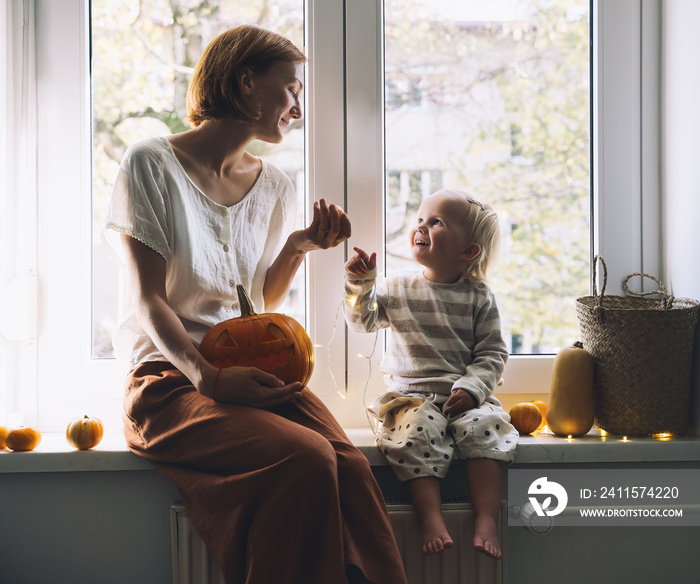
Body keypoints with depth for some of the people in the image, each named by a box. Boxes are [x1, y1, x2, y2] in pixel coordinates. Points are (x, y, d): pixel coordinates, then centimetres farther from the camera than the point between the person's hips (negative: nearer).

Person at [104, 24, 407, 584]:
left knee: (349, 465, -28)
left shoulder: (273, 187, 15)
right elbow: (148, 299, -7)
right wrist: (207, 375, -23)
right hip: (172, 379, -5)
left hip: (255, 374, 5)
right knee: (306, 459, -32)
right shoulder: (152, 164, -1)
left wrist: (299, 247, 4)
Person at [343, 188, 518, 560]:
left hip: (465, 396, 0)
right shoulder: (397, 290, 11)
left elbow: (492, 354, 3)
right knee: (417, 432, -30)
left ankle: (486, 519, -30)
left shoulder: (479, 297, 5)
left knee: (483, 428, -29)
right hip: (411, 396, 0)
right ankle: (431, 518, -31)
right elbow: (363, 319, 6)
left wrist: (471, 388, -13)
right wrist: (360, 284, -10)